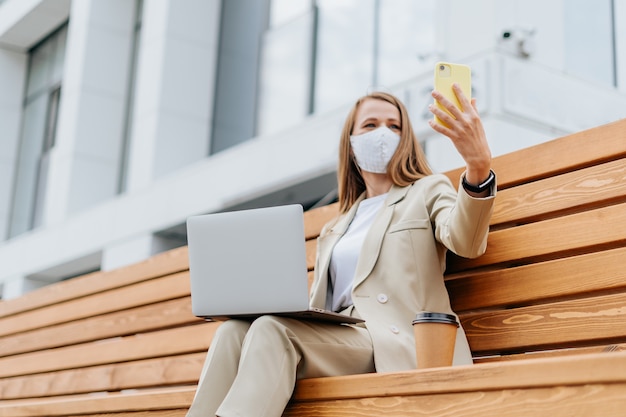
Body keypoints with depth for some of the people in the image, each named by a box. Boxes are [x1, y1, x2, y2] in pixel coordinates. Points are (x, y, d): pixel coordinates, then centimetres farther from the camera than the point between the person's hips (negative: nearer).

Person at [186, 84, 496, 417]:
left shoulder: (428, 191, 12)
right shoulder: (334, 231, 28)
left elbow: (465, 242, -12)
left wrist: (478, 167, -33)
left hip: (395, 343, -5)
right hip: (337, 338, 5)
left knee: (272, 329, -28)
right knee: (234, 330, -21)